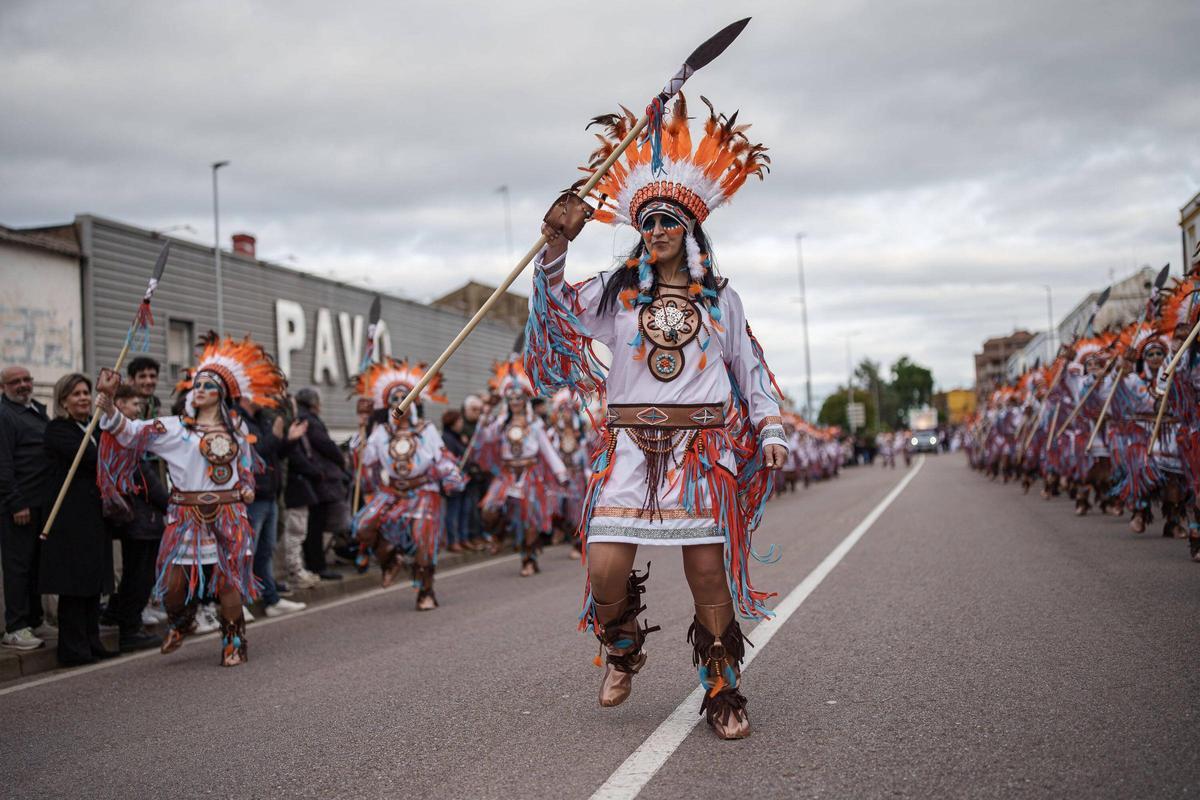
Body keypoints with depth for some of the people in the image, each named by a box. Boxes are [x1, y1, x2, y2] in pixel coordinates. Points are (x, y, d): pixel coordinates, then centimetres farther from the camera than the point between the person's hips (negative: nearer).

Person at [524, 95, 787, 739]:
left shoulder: (720, 299, 13)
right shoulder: (615, 293, 11)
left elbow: (750, 367, 16)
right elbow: (556, 312, 0)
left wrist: (771, 429, 8)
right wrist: (555, 249, -13)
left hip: (701, 449, 0)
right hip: (630, 445, 0)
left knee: (709, 573, -2)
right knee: (605, 570, -10)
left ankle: (723, 694, 13)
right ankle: (623, 650, 22)